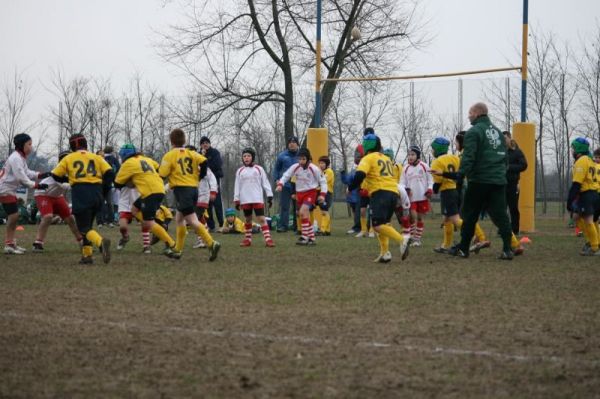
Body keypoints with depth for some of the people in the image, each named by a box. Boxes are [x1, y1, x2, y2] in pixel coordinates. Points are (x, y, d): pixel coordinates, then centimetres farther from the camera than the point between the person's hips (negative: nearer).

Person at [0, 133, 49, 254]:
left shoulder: (21, 158, 11)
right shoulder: (16, 158, -20)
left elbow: (26, 173, 12)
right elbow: (21, 178, -26)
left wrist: (42, 175, 0)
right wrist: (37, 185, -26)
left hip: (10, 190, 10)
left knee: (13, 216, 12)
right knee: (13, 215, -11)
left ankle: (11, 243, 18)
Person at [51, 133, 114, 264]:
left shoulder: (68, 159, 10)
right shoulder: (96, 157, 14)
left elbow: (56, 176, 13)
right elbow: (109, 173, 3)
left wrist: (67, 178, 32)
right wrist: (103, 191, 12)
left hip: (80, 195, -3)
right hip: (96, 194, 3)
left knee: (84, 228, -4)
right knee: (87, 225, 21)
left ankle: (101, 242, -34)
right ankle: (87, 255, 14)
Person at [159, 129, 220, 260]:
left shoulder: (169, 155, -1)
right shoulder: (191, 153, 11)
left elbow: (162, 175, -5)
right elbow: (204, 162, -6)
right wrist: (200, 177, 8)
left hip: (181, 189, -6)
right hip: (194, 188, 6)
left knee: (192, 220, -12)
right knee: (179, 218, 20)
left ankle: (211, 243, -29)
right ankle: (178, 250, 22)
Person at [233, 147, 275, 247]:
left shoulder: (258, 169, 5)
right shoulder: (240, 171, 9)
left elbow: (265, 183, 4)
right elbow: (237, 186, 10)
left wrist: (269, 196, -2)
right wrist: (236, 200, 6)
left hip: (257, 199, -2)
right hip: (245, 200, 2)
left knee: (261, 218, -9)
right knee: (248, 219, 10)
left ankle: (268, 239, -14)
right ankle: (247, 239, 20)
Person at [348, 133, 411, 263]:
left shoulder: (368, 158, 2)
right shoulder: (386, 159, 26)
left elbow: (360, 175, -11)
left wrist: (350, 188, 2)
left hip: (380, 193, -8)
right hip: (393, 192, 8)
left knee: (378, 225, -13)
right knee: (383, 223, 16)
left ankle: (402, 239, -32)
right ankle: (385, 253, 4)